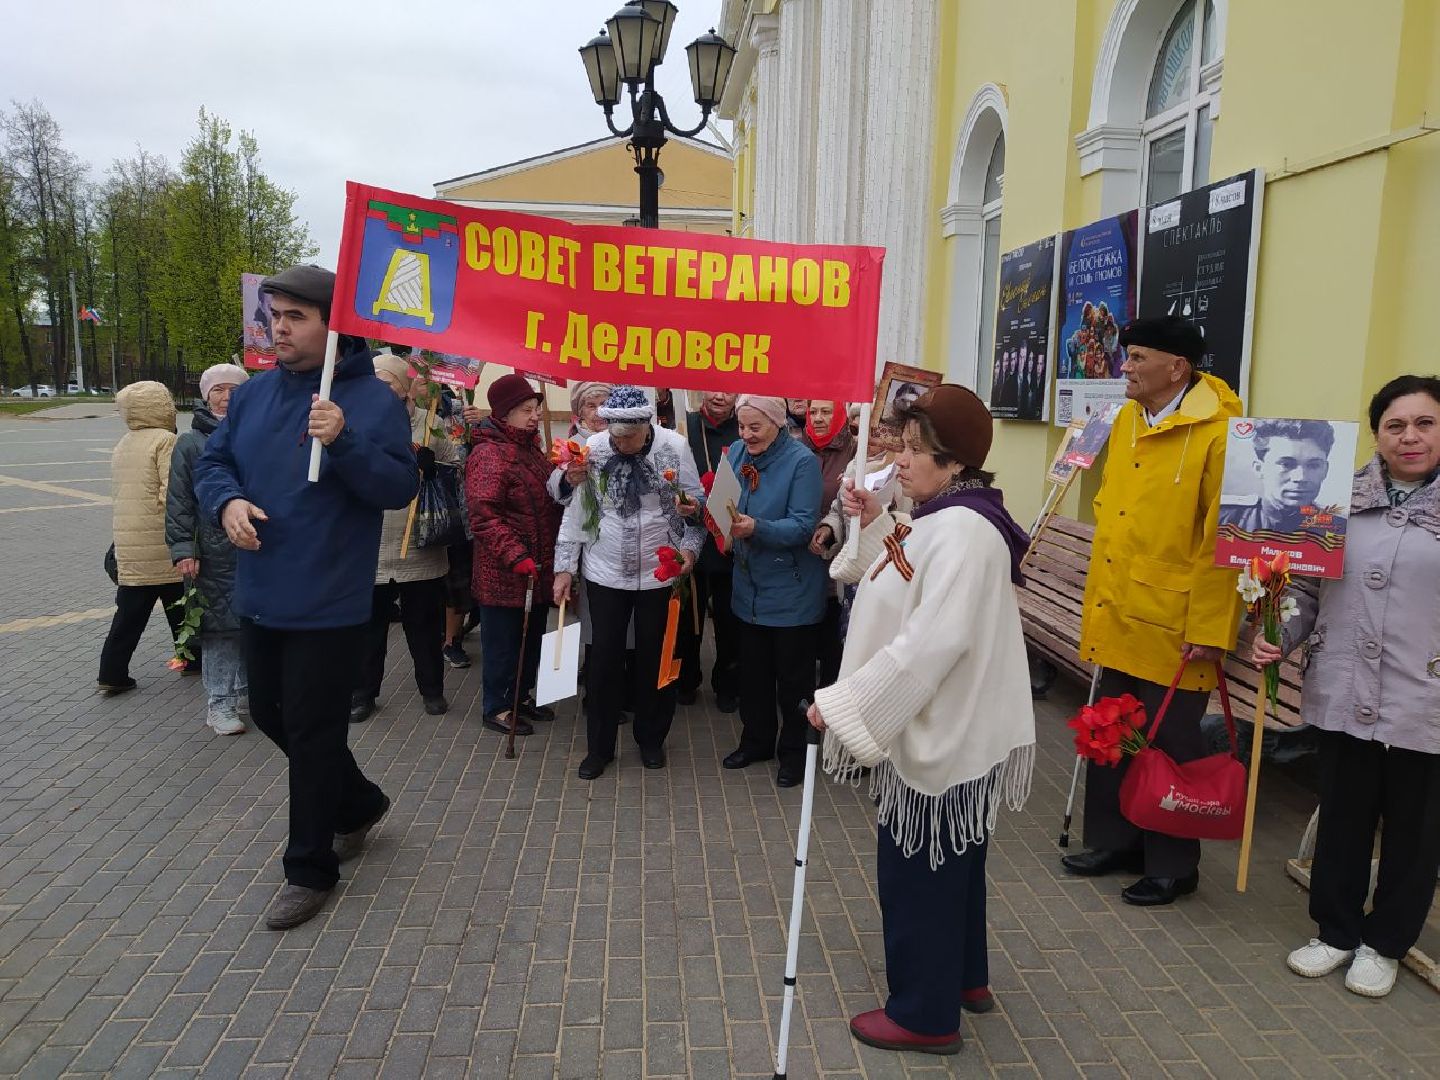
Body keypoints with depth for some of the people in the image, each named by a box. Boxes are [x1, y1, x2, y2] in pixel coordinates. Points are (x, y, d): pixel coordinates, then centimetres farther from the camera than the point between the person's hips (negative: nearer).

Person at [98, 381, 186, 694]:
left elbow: (120, 492, 19)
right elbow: (171, 493, -19)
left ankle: (112, 674, 7)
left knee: (129, 612, 9)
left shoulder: (122, 445, 15)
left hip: (128, 542, 7)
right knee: (179, 606, 10)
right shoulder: (164, 440, -11)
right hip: (163, 542, -7)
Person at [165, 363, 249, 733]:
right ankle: (220, 702, 9)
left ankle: (244, 692, 25)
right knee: (220, 625, 0)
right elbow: (178, 501, -1)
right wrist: (183, 549, -9)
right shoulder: (190, 444, 2)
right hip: (216, 553, -3)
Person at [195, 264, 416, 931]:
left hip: (328, 607, -7)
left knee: (312, 734, 1)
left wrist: (344, 443, -31)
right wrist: (227, 501, -10)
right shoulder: (255, 393, 7)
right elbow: (212, 461, 12)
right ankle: (359, 803, 42)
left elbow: (402, 488, -17)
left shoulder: (373, 400, -11)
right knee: (270, 717, 20)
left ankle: (310, 870, 19)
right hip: (260, 598, 7)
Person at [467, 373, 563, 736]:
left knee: (532, 636, 18)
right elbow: (484, 517, -24)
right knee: (503, 639, 5)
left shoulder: (531, 448, 13)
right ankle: (496, 707, 20)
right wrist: (516, 557, -29)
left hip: (538, 569, 9)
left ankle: (521, 696, 35)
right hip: (504, 573, -9)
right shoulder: (489, 455, -16)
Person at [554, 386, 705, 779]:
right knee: (604, 659, 5)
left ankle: (651, 739, 31)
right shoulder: (592, 449, -8)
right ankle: (599, 746, 21)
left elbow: (695, 502, 1)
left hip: (660, 572, 0)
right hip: (605, 573, 0)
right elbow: (575, 511, -1)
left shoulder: (675, 446, -10)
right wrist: (564, 567, -1)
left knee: (654, 658, 12)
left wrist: (690, 546, -11)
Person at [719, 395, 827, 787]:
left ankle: (794, 752, 26)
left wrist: (756, 528, -37)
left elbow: (803, 526, -23)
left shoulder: (802, 460, -18)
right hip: (750, 586, 6)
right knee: (753, 671, 19)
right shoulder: (737, 452, 0)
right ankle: (757, 741, 38)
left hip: (791, 591, -6)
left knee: (793, 678, 9)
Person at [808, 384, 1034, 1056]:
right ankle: (964, 978, 42)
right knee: (949, 864, 24)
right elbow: (902, 593, 16)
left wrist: (844, 702, -28)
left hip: (942, 734, -10)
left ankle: (925, 1014, 24)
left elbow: (933, 642, -32)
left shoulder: (962, 529, -25)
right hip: (942, 728, 10)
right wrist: (874, 526, 4)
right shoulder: (947, 516, 8)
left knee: (916, 873, 6)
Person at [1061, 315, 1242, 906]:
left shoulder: (1218, 433, -14)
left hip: (1175, 626, -7)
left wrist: (1209, 629, -17)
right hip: (1116, 615, 7)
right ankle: (1113, 841, 34)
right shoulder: (1125, 421, 9)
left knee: (1169, 746, 7)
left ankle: (1172, 866, 25)